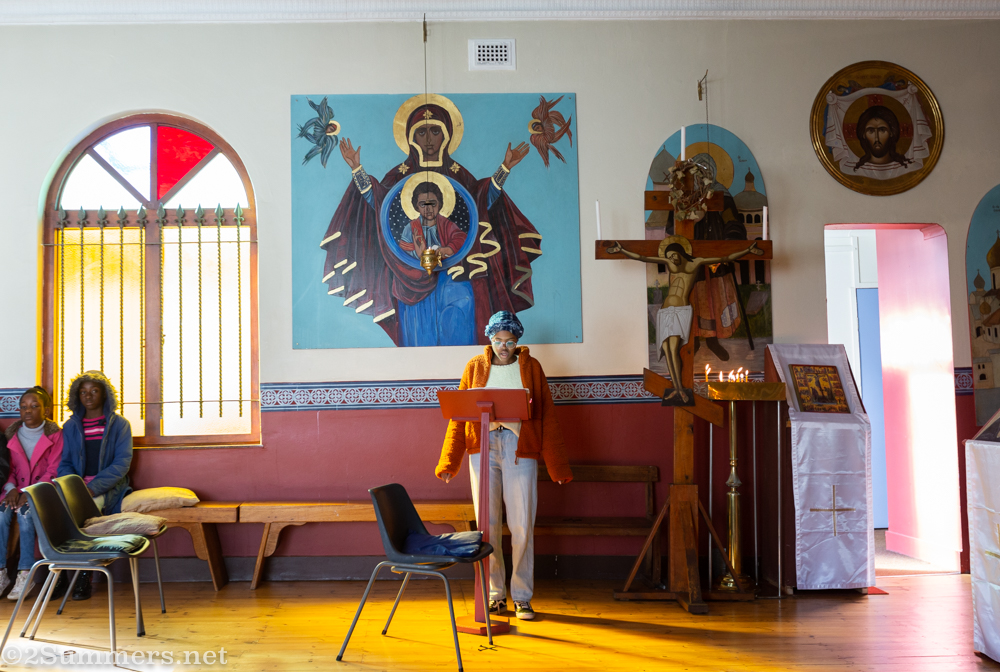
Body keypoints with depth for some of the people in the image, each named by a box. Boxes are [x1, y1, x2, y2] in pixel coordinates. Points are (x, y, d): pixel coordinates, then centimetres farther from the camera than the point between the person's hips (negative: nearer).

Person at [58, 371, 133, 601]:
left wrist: (94, 487, -18)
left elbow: (122, 463, -5)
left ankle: (84, 577, -18)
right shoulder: (70, 426, 16)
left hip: (109, 488, -3)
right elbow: (65, 464, 12)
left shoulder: (120, 424, 4)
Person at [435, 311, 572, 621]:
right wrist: (448, 461, 2)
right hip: (483, 447, 1)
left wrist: (557, 465, 1)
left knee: (522, 526, -2)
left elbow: (547, 416, 6)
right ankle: (495, 594, 16)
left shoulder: (530, 366, 8)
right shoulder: (475, 366, 10)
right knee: (487, 525, 3)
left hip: (520, 447, -1)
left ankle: (522, 597, 11)